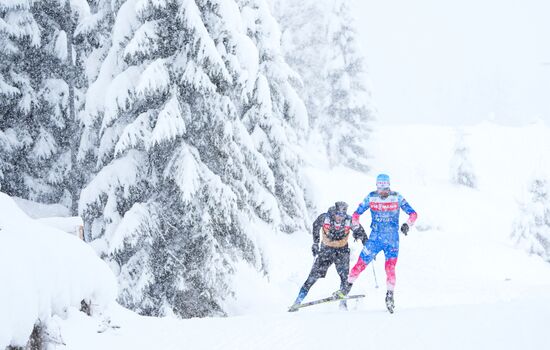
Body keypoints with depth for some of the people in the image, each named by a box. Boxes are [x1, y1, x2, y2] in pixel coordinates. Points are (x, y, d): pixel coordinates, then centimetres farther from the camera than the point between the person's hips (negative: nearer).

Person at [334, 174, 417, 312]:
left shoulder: (397, 197, -5)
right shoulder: (371, 197, -1)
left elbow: (413, 214, -5)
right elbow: (356, 214, 9)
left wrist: (407, 224, -24)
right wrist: (356, 228, -6)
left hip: (392, 240, -2)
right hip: (375, 238, 2)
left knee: (390, 268, -14)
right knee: (360, 264, 0)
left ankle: (390, 296, -2)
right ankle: (347, 287, 19)